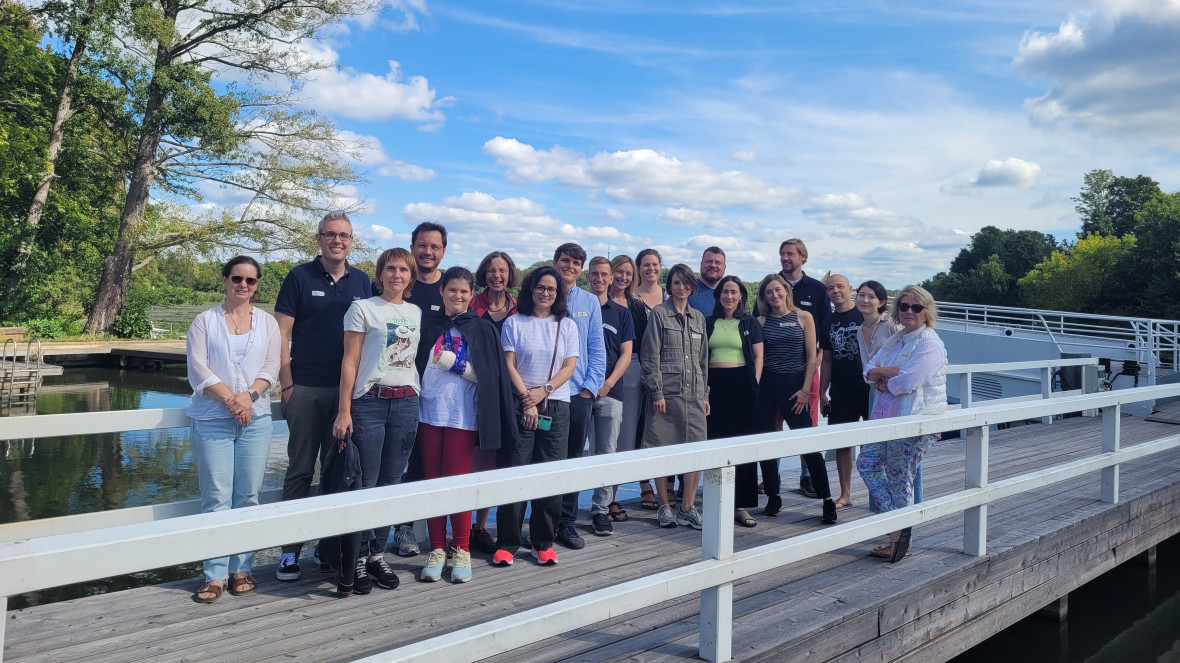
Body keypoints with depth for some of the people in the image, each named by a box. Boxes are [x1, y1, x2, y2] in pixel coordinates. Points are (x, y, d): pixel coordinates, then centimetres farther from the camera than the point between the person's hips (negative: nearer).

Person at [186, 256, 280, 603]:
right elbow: (197, 369, -3)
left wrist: (248, 396, -14)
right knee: (216, 498, -3)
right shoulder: (205, 321, 7)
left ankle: (241, 569, 13)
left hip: (255, 418, 2)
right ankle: (216, 575, 3)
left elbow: (271, 369, 4)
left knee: (248, 496, 3)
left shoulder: (267, 322, 12)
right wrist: (229, 398, -15)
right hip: (212, 419, -2)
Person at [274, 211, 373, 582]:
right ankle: (290, 550, 10)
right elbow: (282, 333, -1)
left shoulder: (362, 283, 10)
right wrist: (286, 384, -8)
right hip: (306, 389, -3)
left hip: (349, 390, 3)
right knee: (300, 471, 2)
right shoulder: (300, 277, 2)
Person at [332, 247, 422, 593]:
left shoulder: (416, 313, 13)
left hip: (406, 403, 4)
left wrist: (420, 400, 8)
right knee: (365, 483, -2)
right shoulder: (363, 308, 0)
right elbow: (350, 362, -3)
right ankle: (358, 557, 10)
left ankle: (378, 554, 18)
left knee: (391, 483, 8)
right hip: (369, 401, -4)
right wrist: (344, 411, -9)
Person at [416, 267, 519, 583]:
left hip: (462, 416, -3)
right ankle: (437, 550, 15)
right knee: (432, 482, 6)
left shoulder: (481, 328, 2)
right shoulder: (431, 325, 10)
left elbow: (486, 376, -4)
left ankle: (461, 551, 12)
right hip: (429, 412, 3)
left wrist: (454, 362, -14)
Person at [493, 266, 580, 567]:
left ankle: (544, 542, 13)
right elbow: (509, 365, -1)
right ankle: (507, 543, 5)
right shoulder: (514, 323, 5)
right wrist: (526, 400, -10)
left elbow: (569, 367, 3)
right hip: (520, 405, -2)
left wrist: (543, 390, -11)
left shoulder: (567, 326, 11)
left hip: (556, 406, 2)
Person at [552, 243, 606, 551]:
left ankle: (567, 523, 17)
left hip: (579, 393, 2)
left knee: (573, 459, 8)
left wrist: (590, 385, -2)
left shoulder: (590, 302, 11)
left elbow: (597, 348, 9)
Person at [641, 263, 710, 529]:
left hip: (694, 393, 5)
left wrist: (705, 393, 14)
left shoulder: (698, 318, 16)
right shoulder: (659, 314, 0)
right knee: (662, 449, 0)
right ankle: (664, 506, 13)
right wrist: (656, 392, -11)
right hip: (666, 392, -4)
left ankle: (688, 507, 10)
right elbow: (650, 356, -5)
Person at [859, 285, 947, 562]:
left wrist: (881, 376, -4)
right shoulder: (894, 340, 16)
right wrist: (893, 372, -11)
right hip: (889, 418, 9)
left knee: (899, 479, -3)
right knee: (867, 463, 7)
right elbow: (869, 371, 10)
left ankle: (898, 537, 9)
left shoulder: (930, 344, -12)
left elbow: (906, 382, -23)